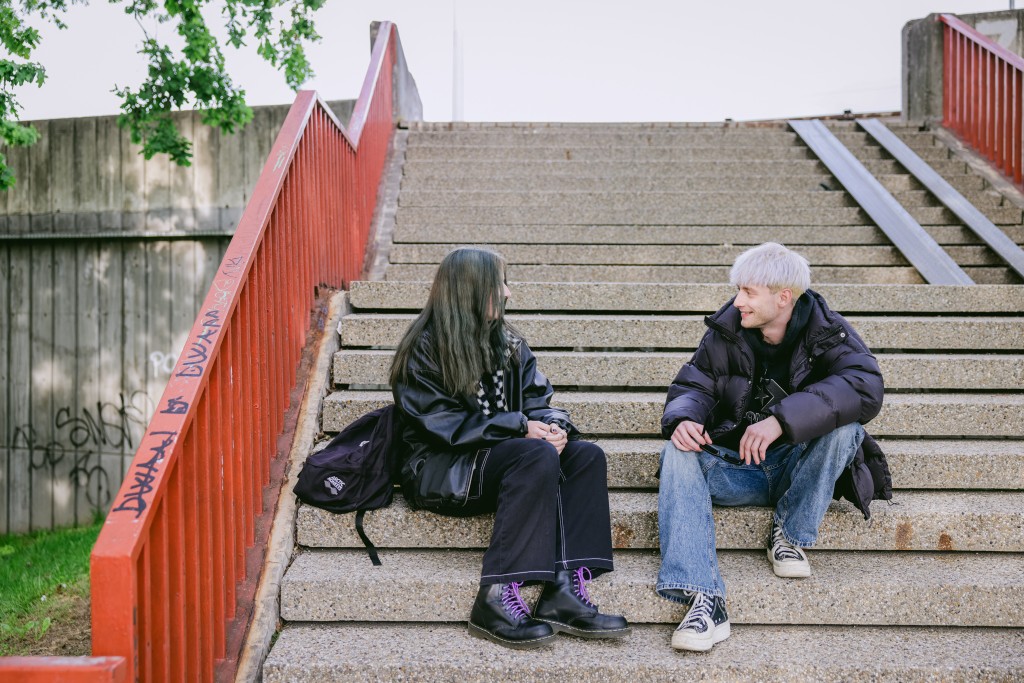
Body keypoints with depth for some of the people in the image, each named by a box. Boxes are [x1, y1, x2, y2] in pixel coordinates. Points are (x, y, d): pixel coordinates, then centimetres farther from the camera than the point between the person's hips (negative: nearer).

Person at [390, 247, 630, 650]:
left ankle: (565, 589, -30)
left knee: (587, 455, -18)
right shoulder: (424, 349, -4)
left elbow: (538, 402, 11)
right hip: (440, 470, -6)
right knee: (539, 457, -32)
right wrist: (520, 427, -20)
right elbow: (443, 424, -14)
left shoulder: (509, 344, 16)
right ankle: (497, 598, -36)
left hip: (497, 461, 7)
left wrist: (552, 425, -14)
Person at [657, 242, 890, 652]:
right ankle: (704, 600, -39)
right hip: (735, 468, 2)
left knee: (844, 426, -30)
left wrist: (782, 419, -41)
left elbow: (866, 388, -28)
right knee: (677, 454, -27)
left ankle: (790, 535, -11)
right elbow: (695, 386, 0)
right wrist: (682, 418, -27)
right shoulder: (726, 331, -1)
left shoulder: (826, 331, -10)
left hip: (797, 469, -2)